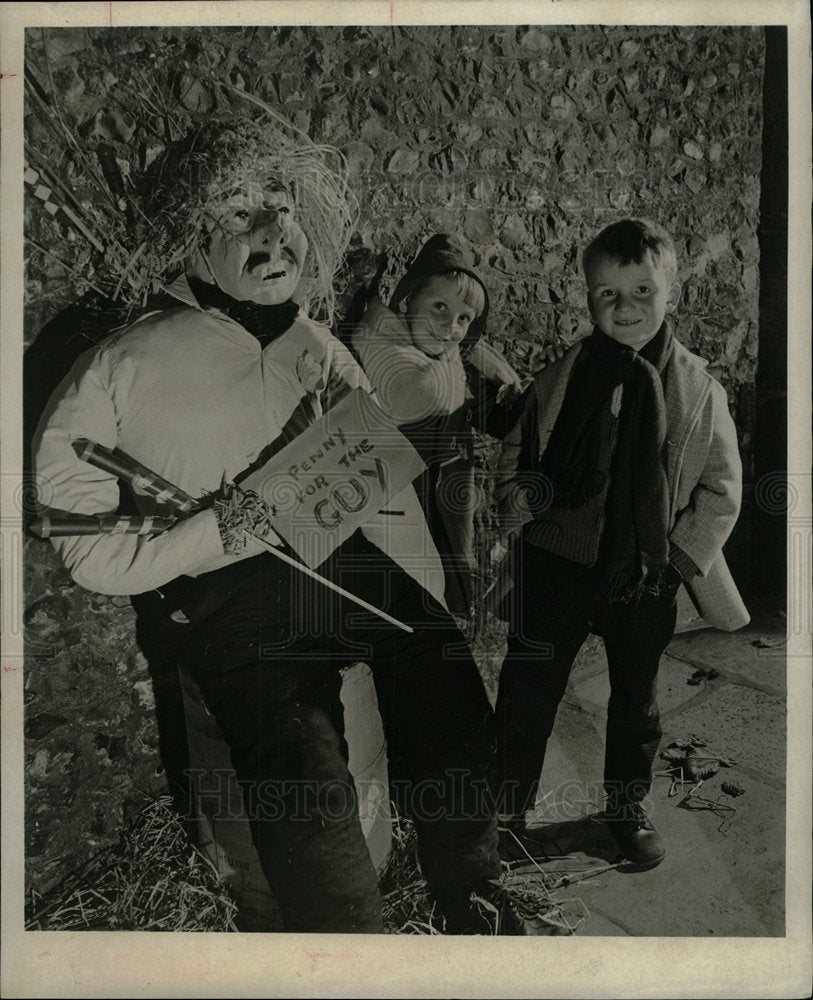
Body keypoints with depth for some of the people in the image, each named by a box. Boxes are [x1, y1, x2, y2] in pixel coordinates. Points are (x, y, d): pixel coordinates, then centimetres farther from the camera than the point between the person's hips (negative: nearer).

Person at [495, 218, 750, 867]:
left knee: (636, 699, 18)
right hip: (557, 566, 0)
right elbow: (516, 456, 8)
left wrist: (681, 560, -8)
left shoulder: (699, 390, -5)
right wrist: (523, 498, -10)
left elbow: (722, 489, 0)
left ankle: (629, 807, 42)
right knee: (527, 692, 9)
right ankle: (508, 809, 30)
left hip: (647, 578, 0)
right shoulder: (560, 380, -3)